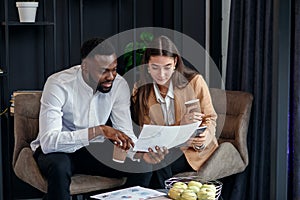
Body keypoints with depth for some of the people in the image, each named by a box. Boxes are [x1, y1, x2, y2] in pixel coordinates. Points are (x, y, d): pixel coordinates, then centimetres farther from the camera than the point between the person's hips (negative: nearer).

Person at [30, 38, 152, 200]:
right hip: (57, 150, -4)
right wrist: (99, 130, -42)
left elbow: (126, 133, -10)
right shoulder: (58, 84, -25)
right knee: (59, 167, -38)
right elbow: (48, 141, -34)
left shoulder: (119, 85, -11)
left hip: (94, 150, 4)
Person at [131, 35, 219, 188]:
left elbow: (210, 118, 1)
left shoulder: (195, 81, -6)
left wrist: (204, 138, -23)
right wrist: (180, 126, -25)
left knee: (159, 163, -29)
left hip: (194, 150, -2)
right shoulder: (141, 90, -2)